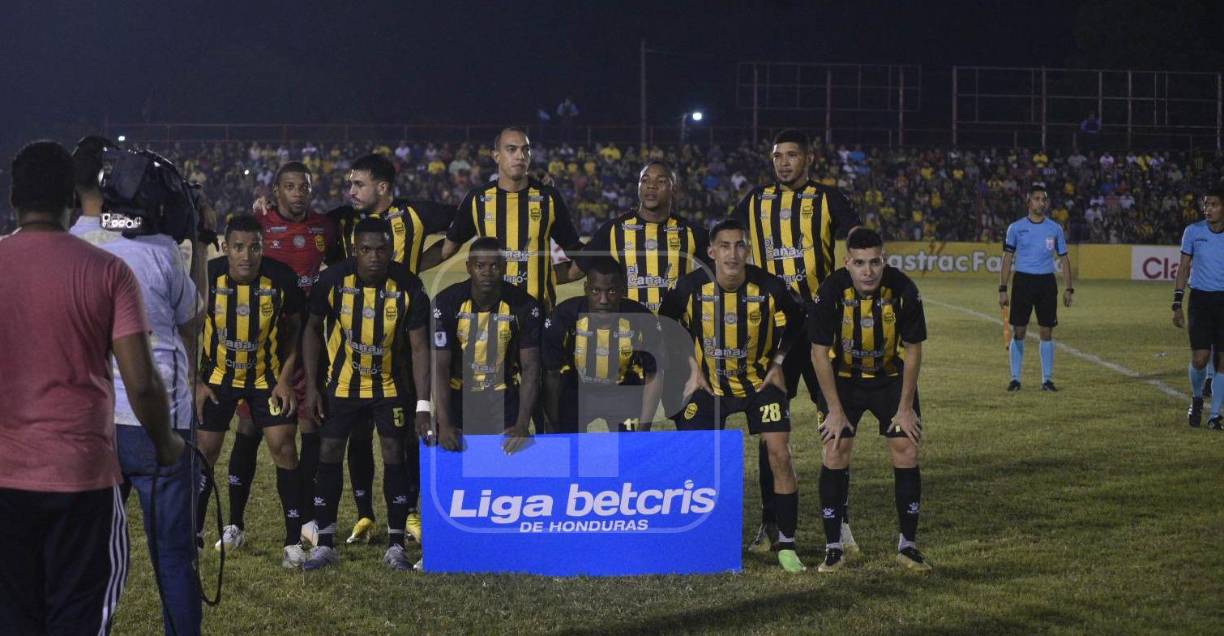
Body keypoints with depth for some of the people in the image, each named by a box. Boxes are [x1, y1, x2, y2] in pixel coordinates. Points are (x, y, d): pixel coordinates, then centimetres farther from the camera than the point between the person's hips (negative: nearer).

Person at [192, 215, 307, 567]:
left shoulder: (281, 278, -19)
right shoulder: (208, 277, -20)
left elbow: (294, 328, -2)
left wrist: (286, 379, -7)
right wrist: (196, 382, -7)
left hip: (267, 376, 0)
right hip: (217, 376, 0)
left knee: (284, 446, -9)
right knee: (204, 450, 0)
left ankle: (294, 541, -1)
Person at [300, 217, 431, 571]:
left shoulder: (407, 286, -20)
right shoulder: (333, 280, -18)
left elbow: (419, 346, -17)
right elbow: (313, 329, -2)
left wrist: (423, 406, -23)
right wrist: (311, 385, -6)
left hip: (390, 384, -1)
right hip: (341, 383, 1)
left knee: (394, 454, -4)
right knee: (329, 453, -1)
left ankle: (395, 546, 4)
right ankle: (325, 544, 8)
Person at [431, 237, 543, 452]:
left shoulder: (524, 306, -14)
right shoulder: (447, 303, -15)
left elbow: (530, 368, -14)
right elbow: (440, 367, -16)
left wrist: (523, 425, -25)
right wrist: (444, 424, -27)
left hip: (503, 395, 0)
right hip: (459, 394, 0)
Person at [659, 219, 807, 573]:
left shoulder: (770, 287, -18)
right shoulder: (691, 287, -17)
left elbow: (795, 324, 3)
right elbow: (665, 323, 3)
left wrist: (778, 364, -2)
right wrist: (692, 368, 0)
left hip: (760, 380, 0)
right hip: (710, 383, 1)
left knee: (780, 454, -12)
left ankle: (787, 547, -1)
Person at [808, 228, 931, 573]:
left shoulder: (903, 290, -23)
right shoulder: (831, 291, -24)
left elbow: (913, 350, -10)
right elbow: (819, 352, -13)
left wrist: (905, 407, -9)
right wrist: (835, 410, -12)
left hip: (892, 377, 0)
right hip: (844, 378, 0)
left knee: (907, 454, -6)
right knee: (835, 454, -9)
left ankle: (908, 545, 8)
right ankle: (834, 547, 2)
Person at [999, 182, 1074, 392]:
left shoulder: (1055, 229, 6)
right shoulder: (1016, 228, 2)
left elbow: (1064, 259, 10)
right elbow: (1008, 259, 3)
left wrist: (1069, 288, 3)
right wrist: (1002, 289, -3)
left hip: (1047, 282, 1)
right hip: (1023, 281, -1)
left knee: (1047, 332, 2)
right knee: (1018, 332, -1)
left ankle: (1047, 379, 8)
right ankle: (1015, 378, 7)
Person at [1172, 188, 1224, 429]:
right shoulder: (1193, 232, 0)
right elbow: (1183, 269, 6)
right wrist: (1177, 304, 1)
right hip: (1200, 299, 0)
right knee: (1200, 358, -8)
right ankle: (1196, 399, 21)